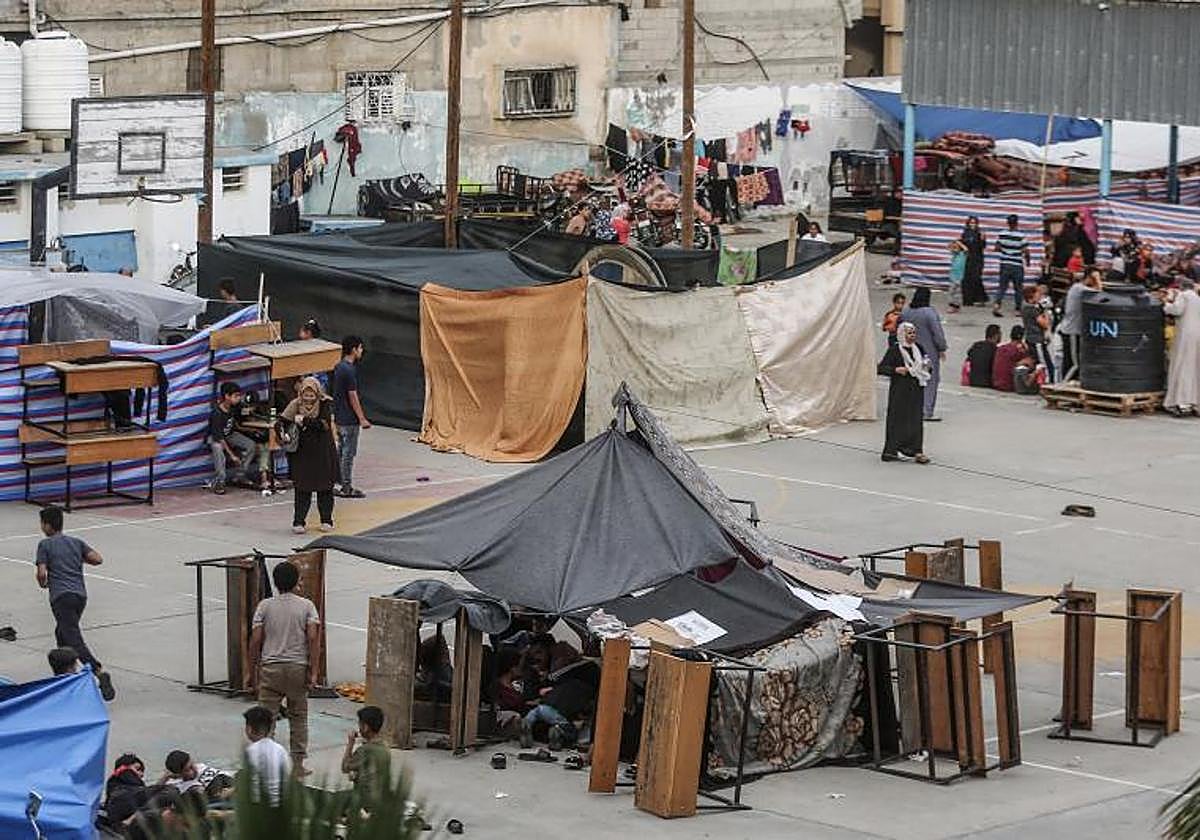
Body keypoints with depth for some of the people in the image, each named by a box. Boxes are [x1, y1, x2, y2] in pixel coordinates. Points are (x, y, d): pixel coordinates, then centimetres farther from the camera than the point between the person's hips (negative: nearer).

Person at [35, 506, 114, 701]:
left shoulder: (45, 545, 3)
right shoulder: (76, 542, 18)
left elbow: (41, 573, -5)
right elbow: (97, 559, 8)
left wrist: (43, 584, 17)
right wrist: (79, 557, 24)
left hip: (61, 597, -7)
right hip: (81, 595, 7)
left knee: (74, 640, -17)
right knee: (61, 633, 27)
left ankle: (99, 672, -35)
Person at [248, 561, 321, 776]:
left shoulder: (265, 606, 0)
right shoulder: (307, 606, 0)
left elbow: (255, 641, -3)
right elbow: (313, 638, -9)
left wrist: (253, 671, 6)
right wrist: (313, 672, -7)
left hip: (271, 669, 0)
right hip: (298, 668, 1)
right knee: (298, 717, 12)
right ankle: (297, 764, 13)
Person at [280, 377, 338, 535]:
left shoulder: (326, 404, -7)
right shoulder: (296, 405, -2)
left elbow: (324, 424, -20)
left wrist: (303, 420, -22)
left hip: (323, 453, 0)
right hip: (302, 453, 0)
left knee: (325, 488, 7)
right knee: (302, 489, -3)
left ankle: (326, 520, 20)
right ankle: (298, 522, 1)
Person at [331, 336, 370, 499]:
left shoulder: (338, 367, 9)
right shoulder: (349, 371, -20)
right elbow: (352, 397, -20)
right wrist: (362, 419, -16)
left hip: (339, 417, 9)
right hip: (349, 419, -9)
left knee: (340, 451, 14)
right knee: (349, 453, -2)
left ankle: (338, 485, 18)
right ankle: (347, 488, 2)